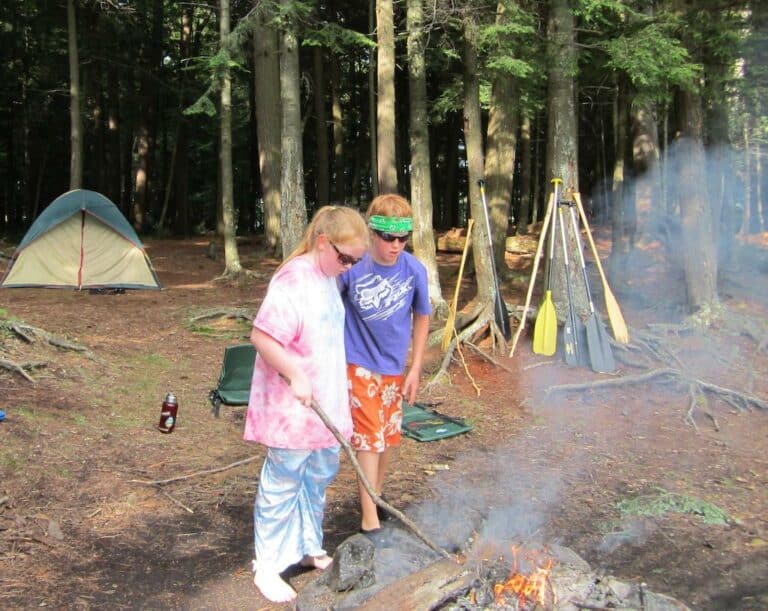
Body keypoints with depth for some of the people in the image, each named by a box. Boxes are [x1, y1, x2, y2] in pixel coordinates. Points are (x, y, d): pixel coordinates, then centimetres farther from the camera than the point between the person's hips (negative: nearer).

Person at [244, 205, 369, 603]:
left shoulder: (328, 278, 8)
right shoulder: (293, 280, -21)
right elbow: (261, 336, -26)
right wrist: (295, 375, -27)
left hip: (324, 404, 9)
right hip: (292, 410, -9)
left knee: (318, 478, 20)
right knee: (282, 485, 3)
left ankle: (307, 547, 38)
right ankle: (267, 567, 17)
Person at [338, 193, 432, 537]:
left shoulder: (414, 270, -10)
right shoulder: (352, 267, -18)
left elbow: (421, 318, 3)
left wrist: (415, 368, 2)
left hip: (394, 367, 4)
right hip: (359, 364, -4)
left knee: (389, 437, 16)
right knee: (369, 438, -5)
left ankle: (375, 497, 38)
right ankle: (369, 519, 4)